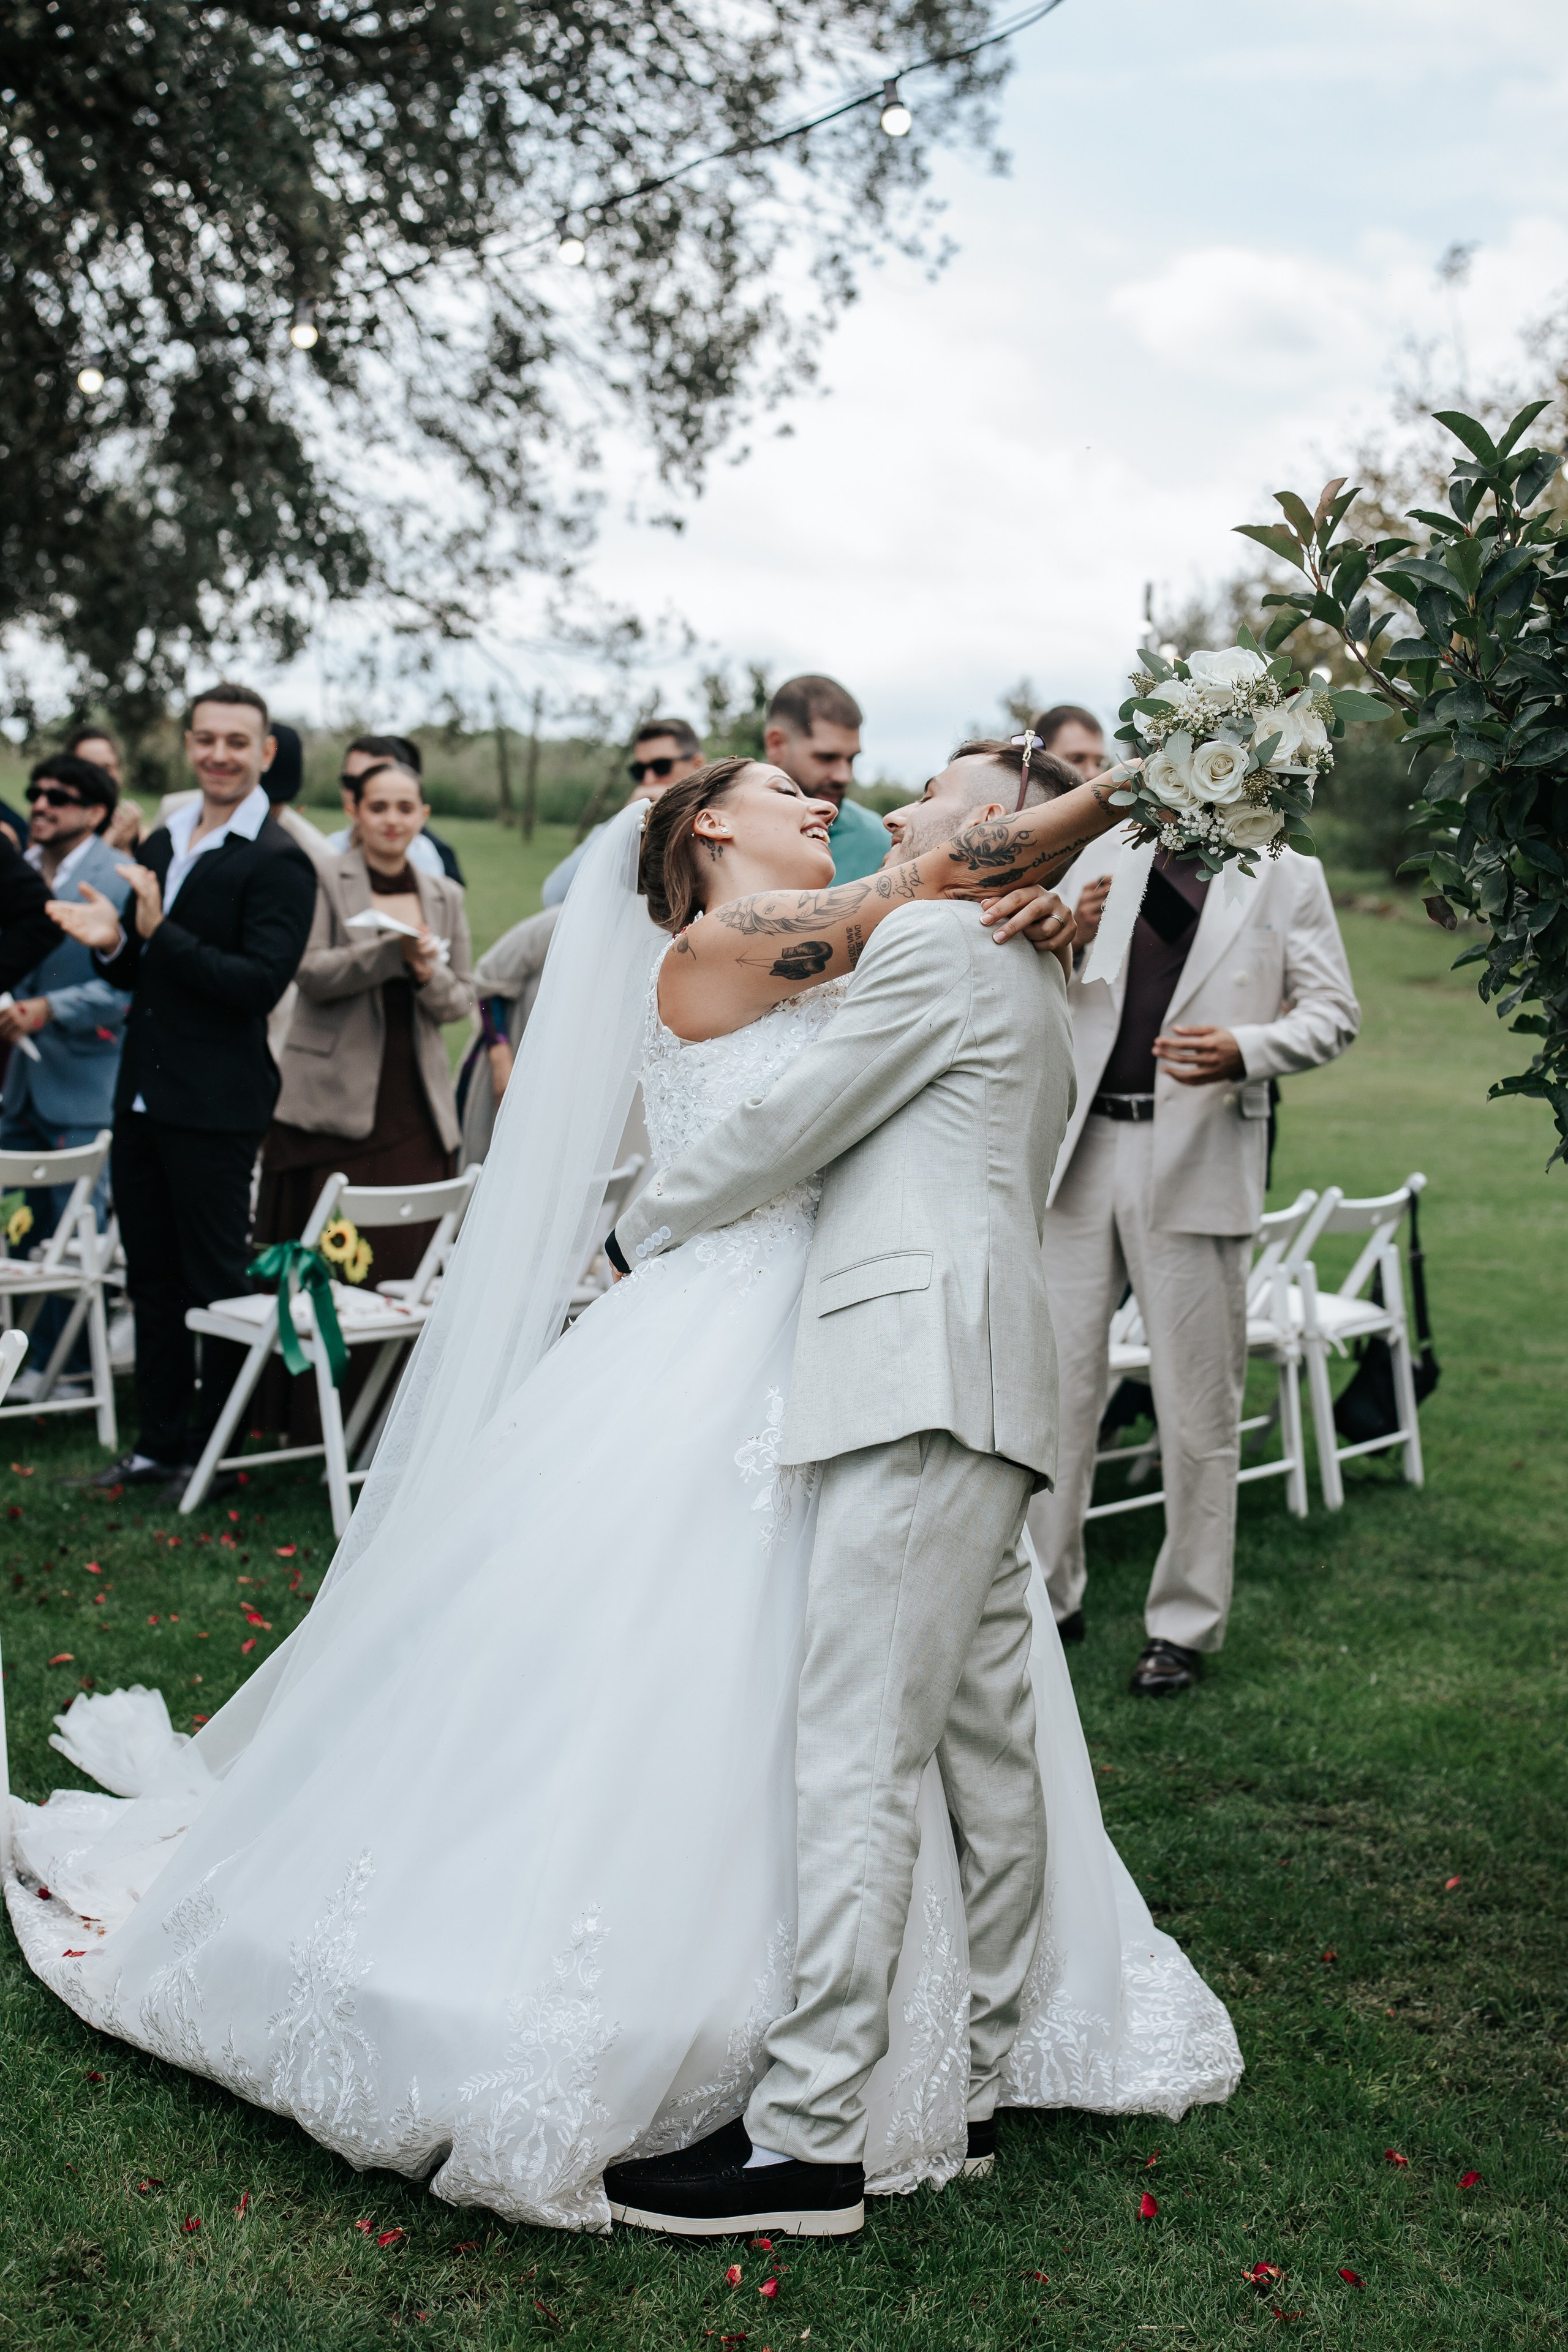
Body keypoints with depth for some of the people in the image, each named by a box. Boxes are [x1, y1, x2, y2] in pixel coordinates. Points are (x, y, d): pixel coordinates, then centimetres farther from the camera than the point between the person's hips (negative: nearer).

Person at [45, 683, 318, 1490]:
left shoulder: (277, 862, -11)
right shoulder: (164, 842, 13)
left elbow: (261, 982, -21)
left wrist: (160, 933, -26)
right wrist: (111, 943, -4)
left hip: (216, 1109, -8)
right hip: (141, 1098, 8)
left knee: (216, 1287, 3)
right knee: (152, 1283, 15)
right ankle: (161, 1443, 26)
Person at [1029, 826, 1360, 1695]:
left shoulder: (1283, 874, 4)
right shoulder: (1100, 857, 12)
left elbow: (1332, 1011, 2)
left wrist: (1244, 1051, -17)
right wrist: (1068, 936, -6)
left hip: (1198, 1160, -3)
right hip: (1083, 1150, 3)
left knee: (1197, 1407, 4)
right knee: (1057, 1385, 6)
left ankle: (1185, 1623, 18)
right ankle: (1045, 1595, 21)